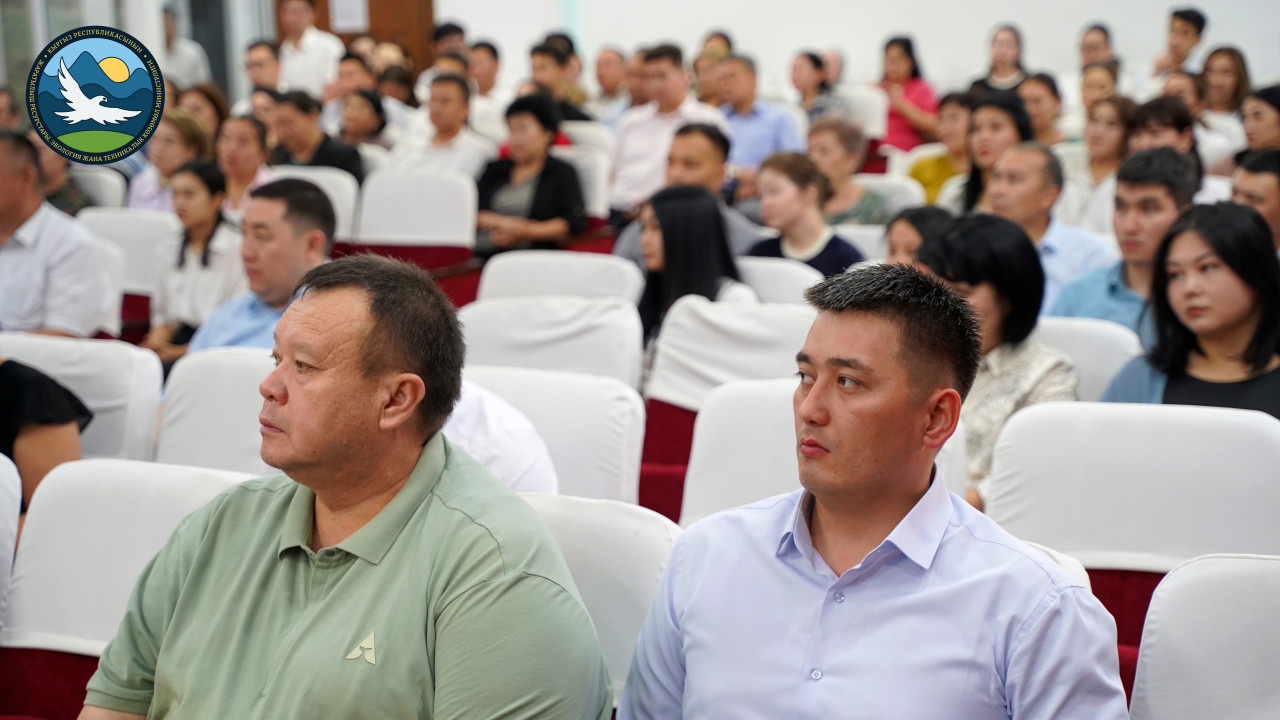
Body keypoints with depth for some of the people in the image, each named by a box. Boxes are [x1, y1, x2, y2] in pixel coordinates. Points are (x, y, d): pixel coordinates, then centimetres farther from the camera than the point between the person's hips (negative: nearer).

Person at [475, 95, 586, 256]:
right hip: (481, 254, 4)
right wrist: (501, 223, -9)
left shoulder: (562, 171, 13)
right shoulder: (495, 169, 25)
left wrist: (524, 232, -13)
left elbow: (576, 222, -2)